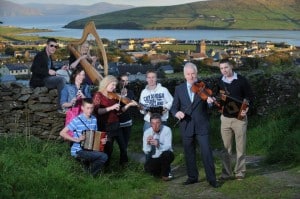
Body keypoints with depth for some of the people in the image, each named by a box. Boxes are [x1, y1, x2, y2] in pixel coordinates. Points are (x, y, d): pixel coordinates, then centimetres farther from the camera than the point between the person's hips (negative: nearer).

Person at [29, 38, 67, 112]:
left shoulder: (49, 57, 18)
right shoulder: (40, 55, -9)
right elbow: (33, 69, -19)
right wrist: (48, 71, -23)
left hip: (47, 79, 10)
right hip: (40, 80, -10)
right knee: (61, 79, -25)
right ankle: (61, 107, -27)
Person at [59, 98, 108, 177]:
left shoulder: (94, 119, 6)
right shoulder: (77, 120, -12)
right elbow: (62, 133, -13)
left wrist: (102, 140, -4)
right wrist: (77, 139, -21)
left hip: (90, 150, 6)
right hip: (78, 151, -6)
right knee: (103, 156, -21)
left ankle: (91, 174, 10)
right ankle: (89, 173, 1)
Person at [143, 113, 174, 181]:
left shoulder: (166, 130, -14)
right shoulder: (147, 132, -5)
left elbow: (168, 147, -24)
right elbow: (146, 151, -10)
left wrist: (158, 145, -44)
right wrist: (148, 143, -32)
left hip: (165, 157, -2)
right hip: (153, 158, 2)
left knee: (167, 154, -37)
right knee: (147, 167, -30)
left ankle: (165, 174, -8)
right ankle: (159, 172, 9)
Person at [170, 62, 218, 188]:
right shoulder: (179, 89, 6)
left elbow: (209, 106, -2)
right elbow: (174, 107, 7)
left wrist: (210, 101, -26)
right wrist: (176, 113, -16)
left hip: (201, 126, -2)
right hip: (186, 127, 2)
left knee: (206, 152, -5)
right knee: (189, 154, 11)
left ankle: (211, 179, 3)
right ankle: (192, 177, 24)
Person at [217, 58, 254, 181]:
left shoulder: (241, 80, -4)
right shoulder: (220, 82, 6)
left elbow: (250, 97, 0)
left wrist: (246, 108, -15)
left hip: (239, 118, -3)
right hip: (225, 118, 3)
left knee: (240, 147, 3)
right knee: (225, 147, 5)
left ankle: (239, 172, 12)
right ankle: (226, 173, 11)